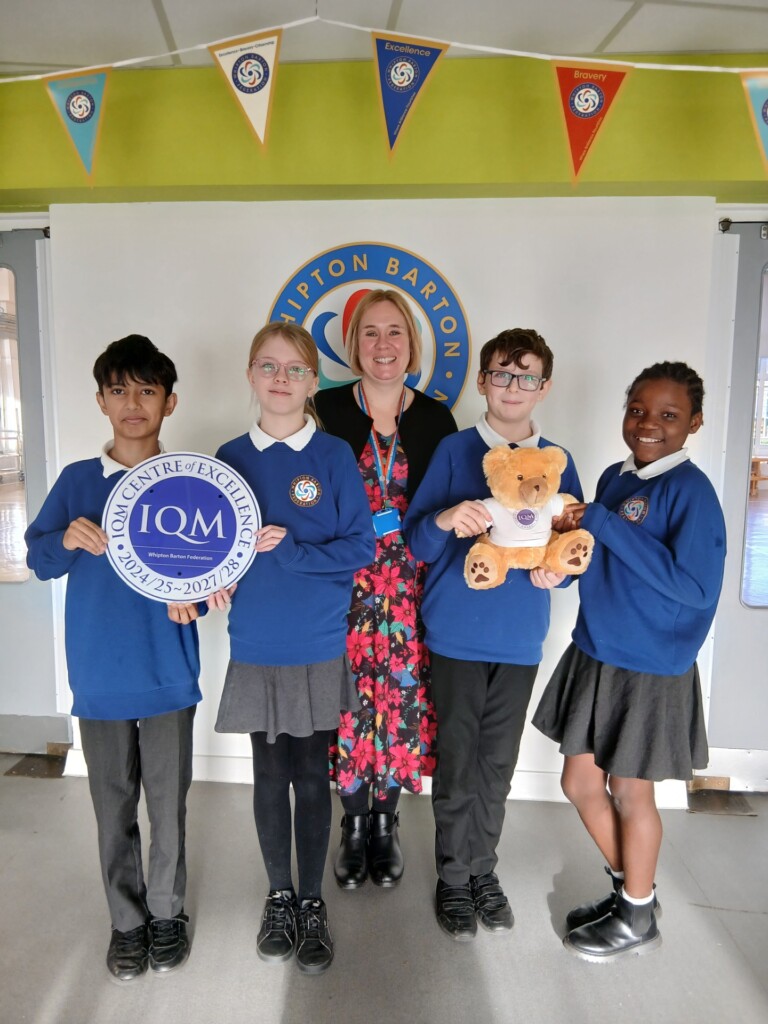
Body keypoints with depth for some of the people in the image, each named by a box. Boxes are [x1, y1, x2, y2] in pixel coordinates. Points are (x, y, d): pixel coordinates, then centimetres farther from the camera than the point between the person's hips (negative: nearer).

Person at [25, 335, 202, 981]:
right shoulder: (77, 481, 3)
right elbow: (38, 558, 5)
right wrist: (67, 540, -17)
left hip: (168, 674, -1)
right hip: (99, 674, 1)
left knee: (168, 804, 10)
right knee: (113, 807, 13)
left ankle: (166, 913, 34)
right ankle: (127, 920, 35)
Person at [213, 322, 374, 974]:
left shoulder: (334, 455, -5)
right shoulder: (230, 457, 2)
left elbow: (359, 546, -9)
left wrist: (284, 550, -18)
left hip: (319, 648, -2)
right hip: (255, 646, 2)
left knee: (311, 776, 9)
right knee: (270, 774, 14)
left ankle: (312, 902, 31)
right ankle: (279, 896, 35)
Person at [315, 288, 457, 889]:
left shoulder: (436, 418, 5)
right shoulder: (328, 409, 0)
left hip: (409, 584, 1)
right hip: (344, 580, -1)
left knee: (402, 695, 7)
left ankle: (386, 822, 31)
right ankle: (354, 824, 29)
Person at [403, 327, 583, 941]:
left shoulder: (558, 462, 5)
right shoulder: (455, 451, -2)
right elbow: (418, 541, -6)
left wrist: (556, 569, -12)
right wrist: (445, 519, -27)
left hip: (520, 638, 2)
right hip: (458, 633, -2)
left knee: (499, 762, 14)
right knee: (457, 761, 7)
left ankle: (484, 867, 34)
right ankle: (455, 876, 28)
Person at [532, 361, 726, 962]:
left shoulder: (691, 490, -16)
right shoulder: (614, 478, 5)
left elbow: (695, 585, -26)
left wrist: (603, 525, -25)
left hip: (651, 669, -7)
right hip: (594, 656, 7)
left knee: (629, 793, 11)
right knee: (580, 783, 15)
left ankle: (637, 918, 36)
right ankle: (628, 886, 41)